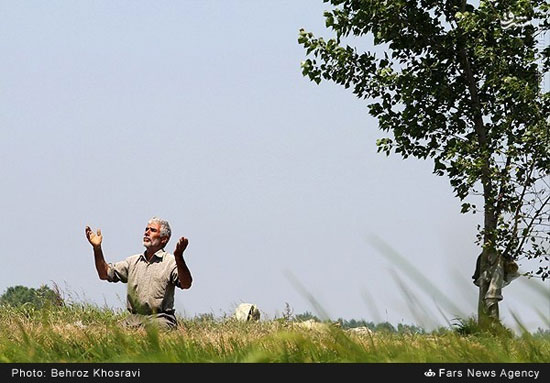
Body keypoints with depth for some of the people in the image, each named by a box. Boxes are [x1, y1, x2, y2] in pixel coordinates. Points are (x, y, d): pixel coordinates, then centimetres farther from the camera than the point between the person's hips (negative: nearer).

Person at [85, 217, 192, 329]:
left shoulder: (170, 262, 1)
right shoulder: (133, 261, 19)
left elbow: (186, 285, -16)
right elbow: (105, 274, 17)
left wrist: (179, 257, -32)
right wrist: (97, 248, 5)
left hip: (159, 319, -4)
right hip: (133, 319, 4)